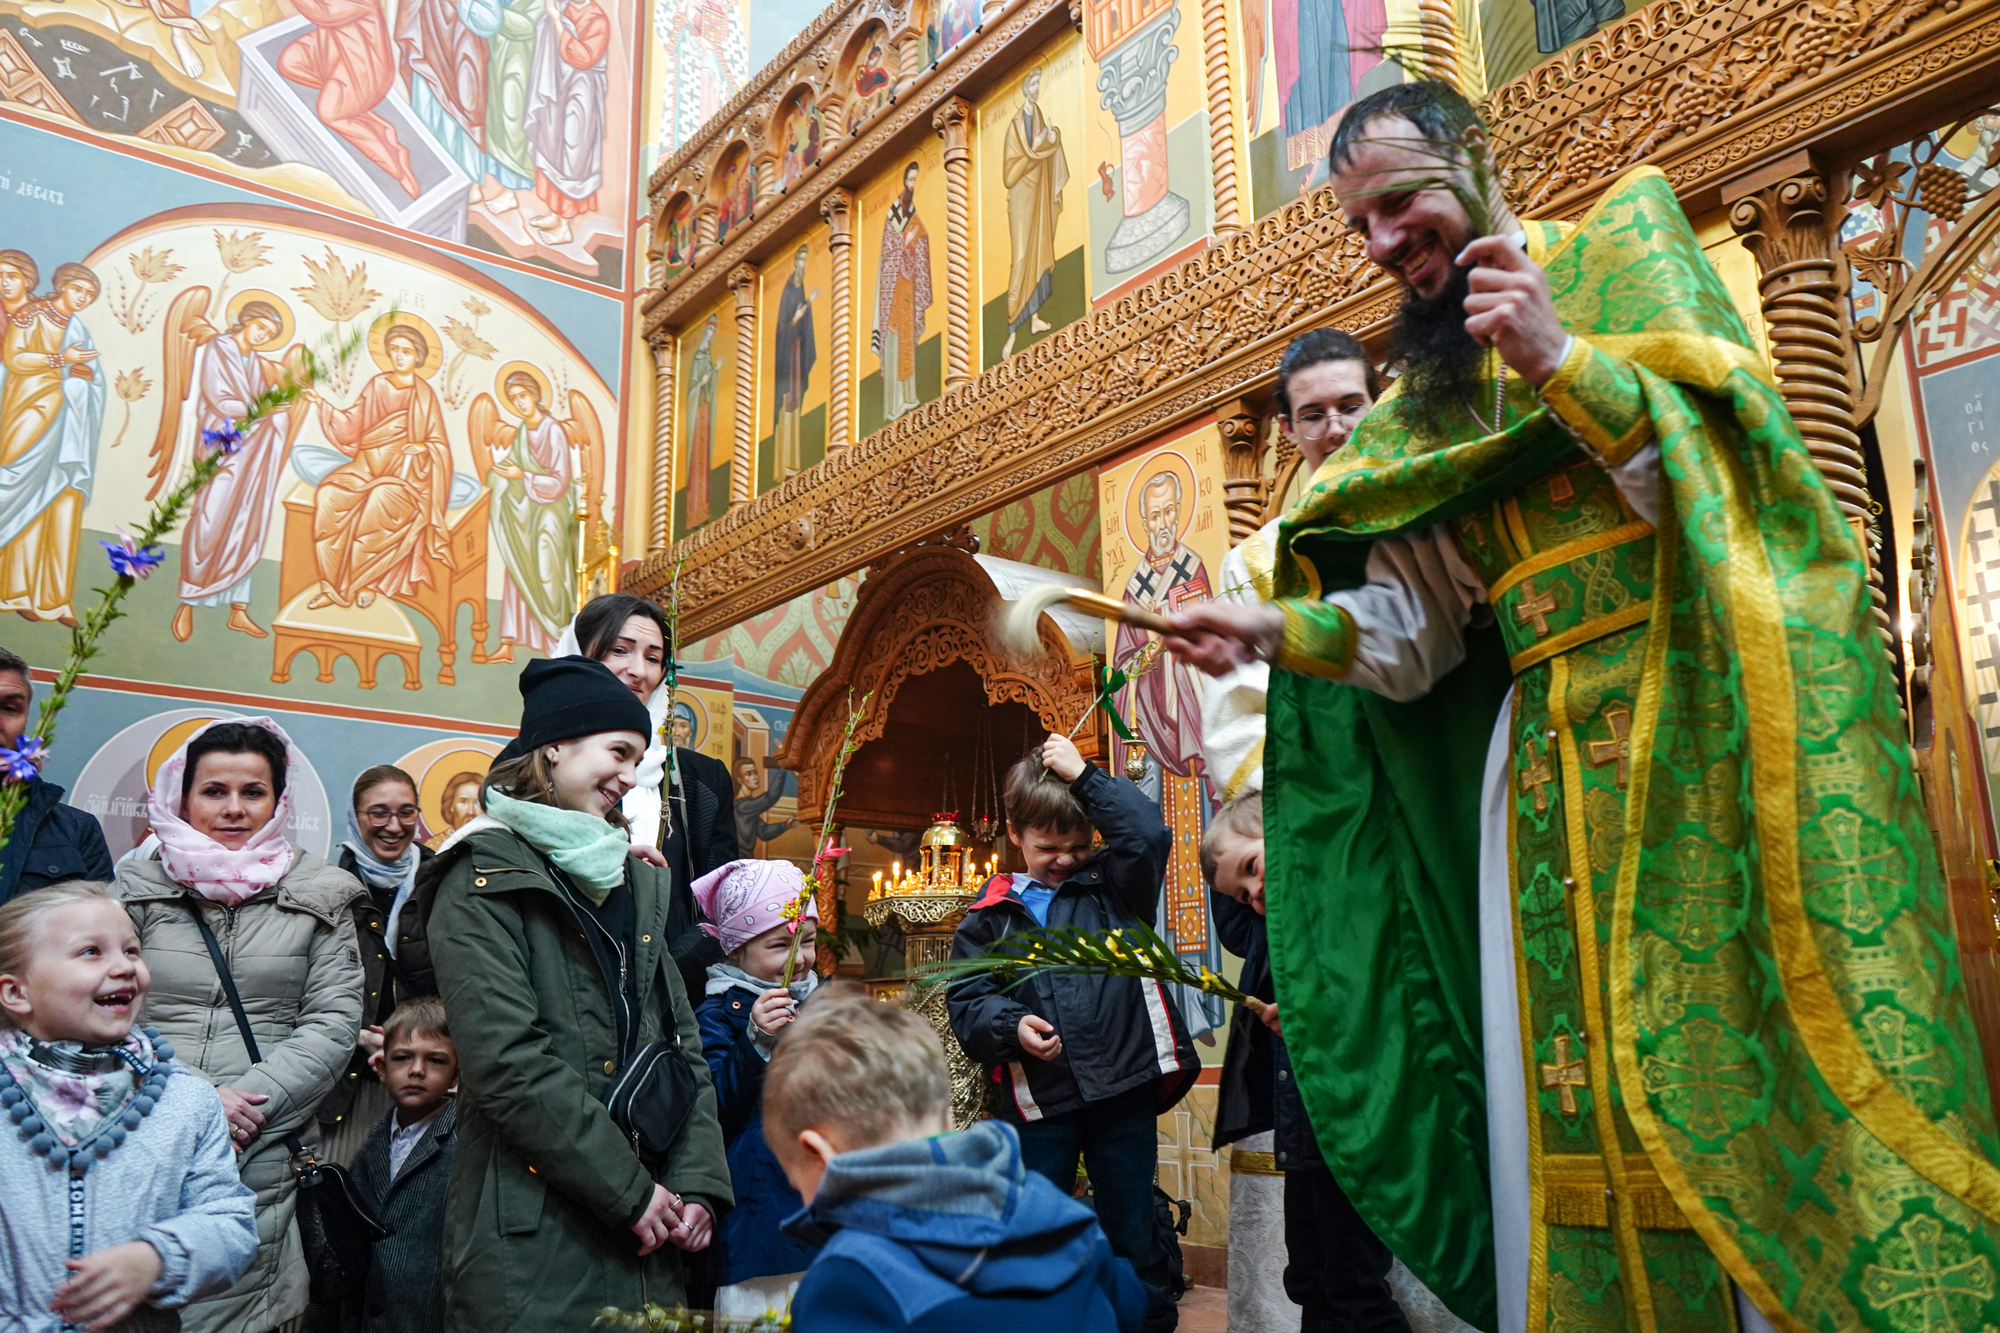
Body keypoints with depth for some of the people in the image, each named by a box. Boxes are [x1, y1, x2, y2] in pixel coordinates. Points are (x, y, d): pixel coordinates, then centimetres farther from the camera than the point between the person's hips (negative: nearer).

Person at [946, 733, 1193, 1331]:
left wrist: (1085, 775, -6)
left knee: (1134, 1236, 12)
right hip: (1039, 1102, 0)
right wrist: (1011, 1025, -18)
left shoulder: (1113, 887, 6)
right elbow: (966, 998, 2)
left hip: (1125, 1090, 0)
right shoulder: (992, 915, 6)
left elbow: (1150, 835, -11)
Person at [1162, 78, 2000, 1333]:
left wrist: (1562, 361, -17)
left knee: (1741, 1059, -3)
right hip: (1551, 754, 5)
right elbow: (1410, 631, 12)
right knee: (1574, 1090, 5)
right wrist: (1278, 630, -3)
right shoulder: (1430, 395, 17)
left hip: (1700, 718, -5)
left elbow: (1718, 459, -7)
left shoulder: (1623, 238, 6)